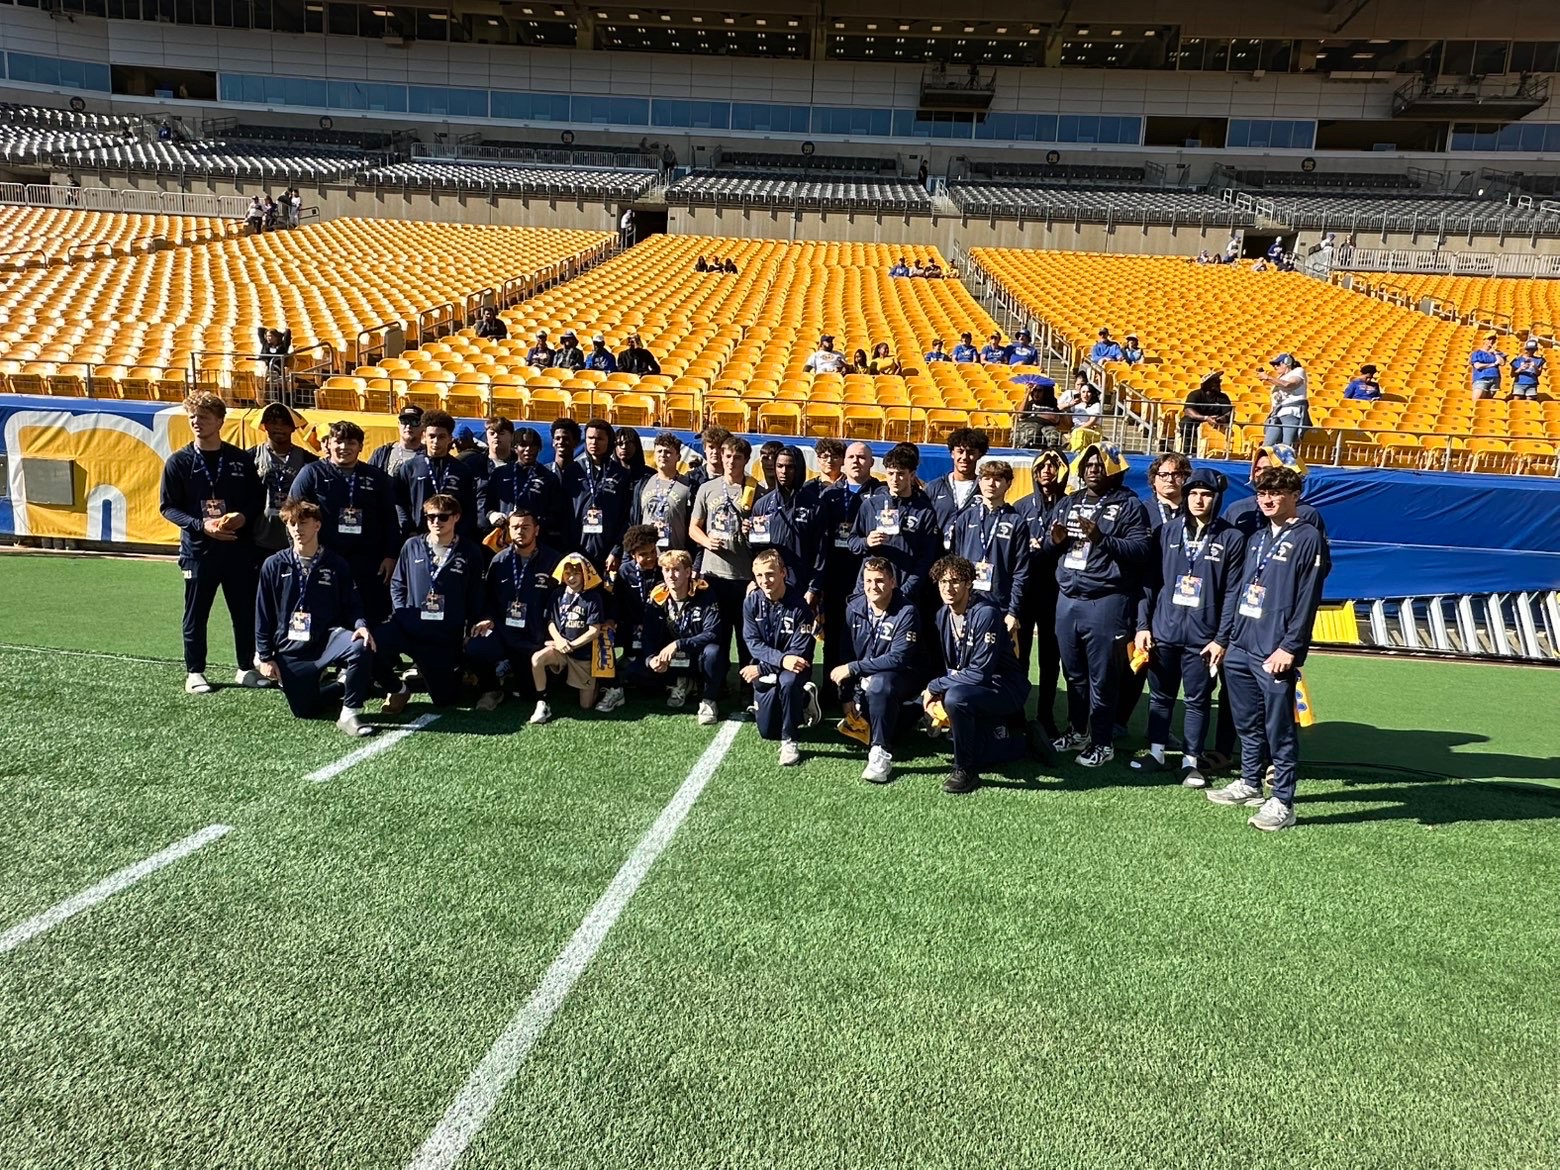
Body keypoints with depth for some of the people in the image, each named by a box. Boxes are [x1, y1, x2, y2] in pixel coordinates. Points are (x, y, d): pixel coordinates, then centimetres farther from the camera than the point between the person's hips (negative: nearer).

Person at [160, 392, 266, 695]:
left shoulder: (241, 460, 4)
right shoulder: (179, 461, -1)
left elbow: (257, 499, 9)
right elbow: (167, 507, -1)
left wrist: (243, 516, -12)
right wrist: (202, 525, -15)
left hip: (239, 548, 2)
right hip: (198, 549, -1)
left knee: (245, 612, 9)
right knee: (196, 615, 7)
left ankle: (246, 669, 22)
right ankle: (194, 672, 19)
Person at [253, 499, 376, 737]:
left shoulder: (336, 564, 1)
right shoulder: (274, 565, 2)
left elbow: (351, 604, 4)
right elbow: (263, 615, 5)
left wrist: (361, 625, -19)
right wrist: (265, 657, 3)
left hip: (327, 638, -1)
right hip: (291, 649, 1)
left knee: (361, 646, -35)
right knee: (304, 711, -5)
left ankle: (349, 714, -20)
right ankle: (343, 687, 27)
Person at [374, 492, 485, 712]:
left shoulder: (470, 553, 1)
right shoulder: (412, 546, 5)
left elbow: (475, 598, 4)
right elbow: (397, 584, 13)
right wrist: (401, 613, 0)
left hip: (447, 637, -1)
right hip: (408, 628, 1)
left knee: (444, 698, 1)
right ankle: (397, 689, 1)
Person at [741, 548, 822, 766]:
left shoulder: (799, 606, -19)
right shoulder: (751, 602, -9)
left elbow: (799, 652, -19)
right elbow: (753, 643, -13)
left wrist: (760, 669, -21)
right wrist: (782, 659, -31)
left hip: (792, 668, -3)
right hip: (765, 668, 4)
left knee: (788, 682, -39)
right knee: (767, 731, 1)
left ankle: (790, 740, -18)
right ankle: (800, 701, 30)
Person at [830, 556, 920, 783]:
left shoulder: (906, 613, -16)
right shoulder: (854, 609, -1)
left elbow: (897, 659, -23)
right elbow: (845, 653, 2)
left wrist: (853, 668, -23)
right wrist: (847, 697, -2)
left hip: (897, 678, -6)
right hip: (862, 680, 6)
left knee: (878, 684, -37)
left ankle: (881, 754, -28)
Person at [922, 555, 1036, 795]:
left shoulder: (985, 614, -24)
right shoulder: (943, 615, 1)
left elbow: (980, 673, -26)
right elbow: (951, 666, 10)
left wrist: (935, 687, -19)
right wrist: (936, 693, -9)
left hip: (1006, 687, -9)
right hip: (969, 685, 9)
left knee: (955, 697, -33)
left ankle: (965, 770, -14)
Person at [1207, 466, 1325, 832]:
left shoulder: (1307, 538, -5)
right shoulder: (1257, 539, 19)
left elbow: (1307, 599, -11)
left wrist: (1289, 648, -16)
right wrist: (1228, 637, 15)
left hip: (1275, 653, -7)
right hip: (1241, 648, 8)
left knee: (1279, 730, -1)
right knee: (1248, 724, 17)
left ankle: (1282, 803, 6)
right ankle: (1250, 784, 30)